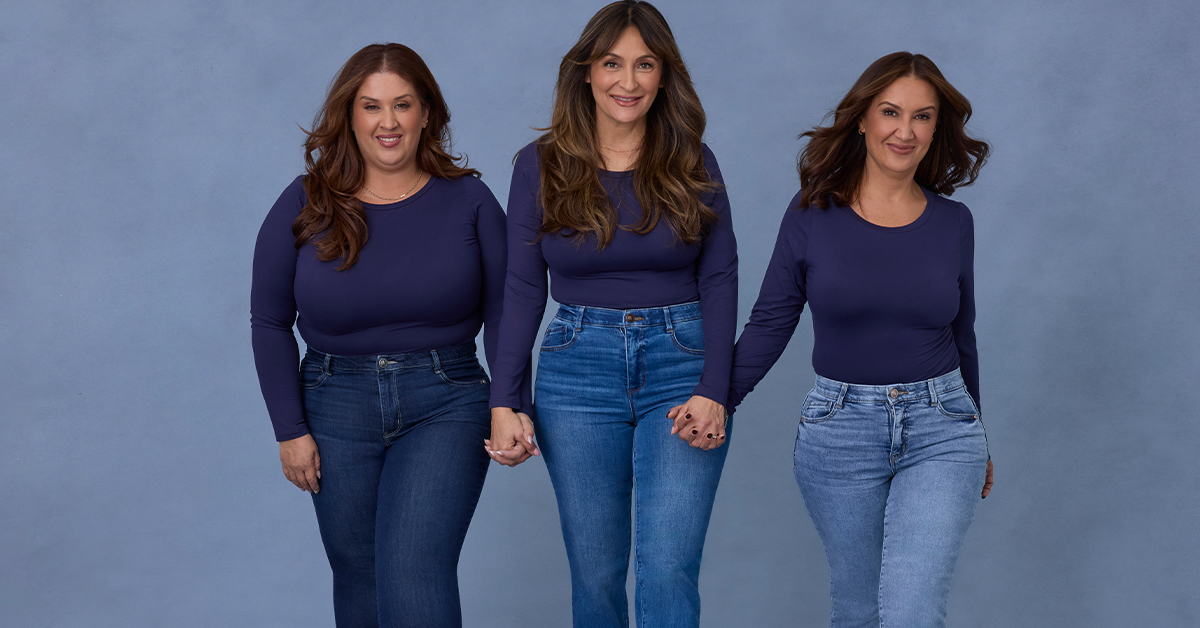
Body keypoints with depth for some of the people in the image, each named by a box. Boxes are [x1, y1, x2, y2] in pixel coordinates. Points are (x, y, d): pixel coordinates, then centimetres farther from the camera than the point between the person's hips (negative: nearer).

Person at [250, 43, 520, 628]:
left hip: (443, 407, -2)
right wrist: (290, 429, 0)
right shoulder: (305, 206, -1)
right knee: (358, 577, 11)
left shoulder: (468, 201, -2)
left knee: (414, 572, -16)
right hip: (338, 407, 2)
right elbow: (269, 322, 3)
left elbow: (501, 315, 2)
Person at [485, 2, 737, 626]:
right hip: (578, 370, 1)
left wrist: (713, 392, -9)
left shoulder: (693, 164, 3)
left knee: (668, 571, -10)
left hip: (681, 365, -1)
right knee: (595, 572, 6)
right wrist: (504, 403, -3)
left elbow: (719, 279, 1)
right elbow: (524, 288, 4)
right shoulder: (540, 165, 3)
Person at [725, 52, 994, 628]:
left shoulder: (952, 222, 2)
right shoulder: (813, 213, -4)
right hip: (840, 431, 0)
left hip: (939, 429, 0)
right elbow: (770, 322, 1)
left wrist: (975, 435, 22)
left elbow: (960, 335, 13)